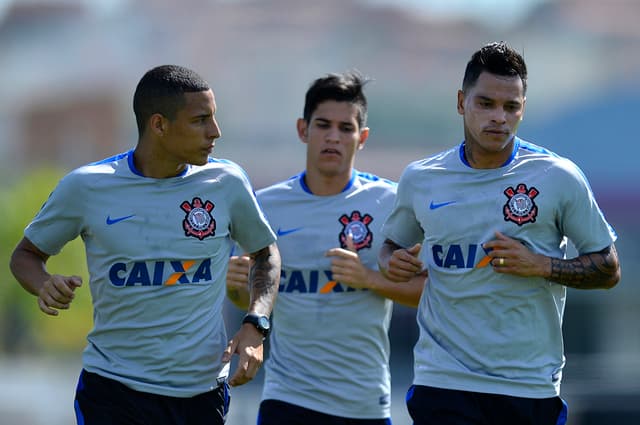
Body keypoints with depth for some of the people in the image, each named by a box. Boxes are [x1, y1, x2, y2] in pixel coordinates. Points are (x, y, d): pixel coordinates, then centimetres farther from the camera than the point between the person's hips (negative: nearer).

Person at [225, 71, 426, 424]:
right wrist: (235, 284, -9)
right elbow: (249, 299, 13)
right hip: (287, 396, 0)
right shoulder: (265, 205, 3)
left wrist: (370, 279, -17)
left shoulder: (390, 203, -2)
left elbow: (428, 289, -2)